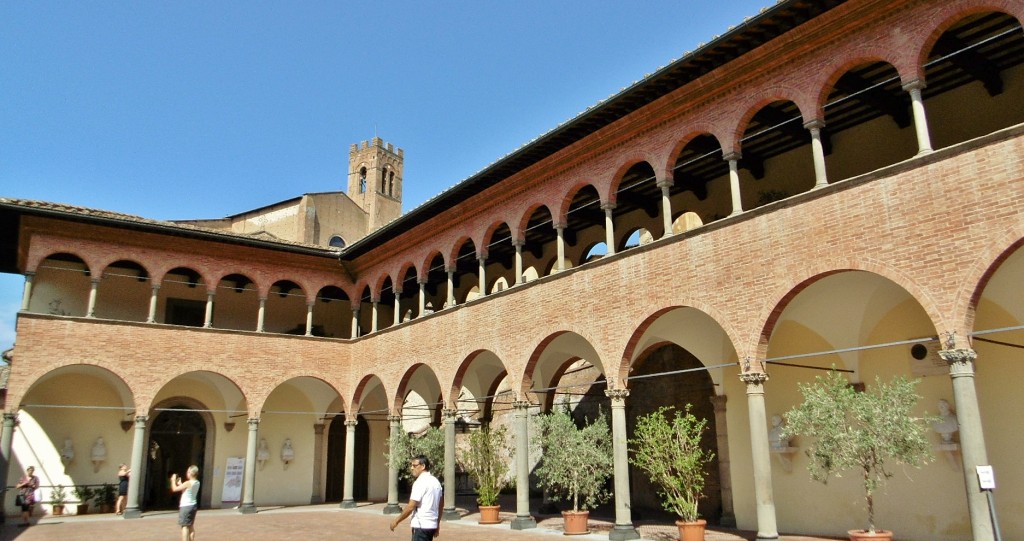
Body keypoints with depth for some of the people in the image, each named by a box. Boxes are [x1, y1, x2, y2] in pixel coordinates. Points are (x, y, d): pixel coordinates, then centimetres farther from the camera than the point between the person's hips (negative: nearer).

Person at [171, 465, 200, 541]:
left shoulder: (188, 483, -18)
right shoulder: (197, 483, 5)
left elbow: (174, 489, -11)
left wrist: (173, 480, 3)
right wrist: (180, 483, 20)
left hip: (186, 506, -8)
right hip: (193, 505, 8)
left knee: (184, 526, -6)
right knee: (191, 525, 18)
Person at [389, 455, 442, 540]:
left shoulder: (420, 482, -14)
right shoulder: (436, 482, 12)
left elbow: (411, 506, -17)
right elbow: (440, 506, 16)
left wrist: (396, 520, -6)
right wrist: (437, 525, 22)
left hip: (421, 526, -9)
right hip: (432, 524, 9)